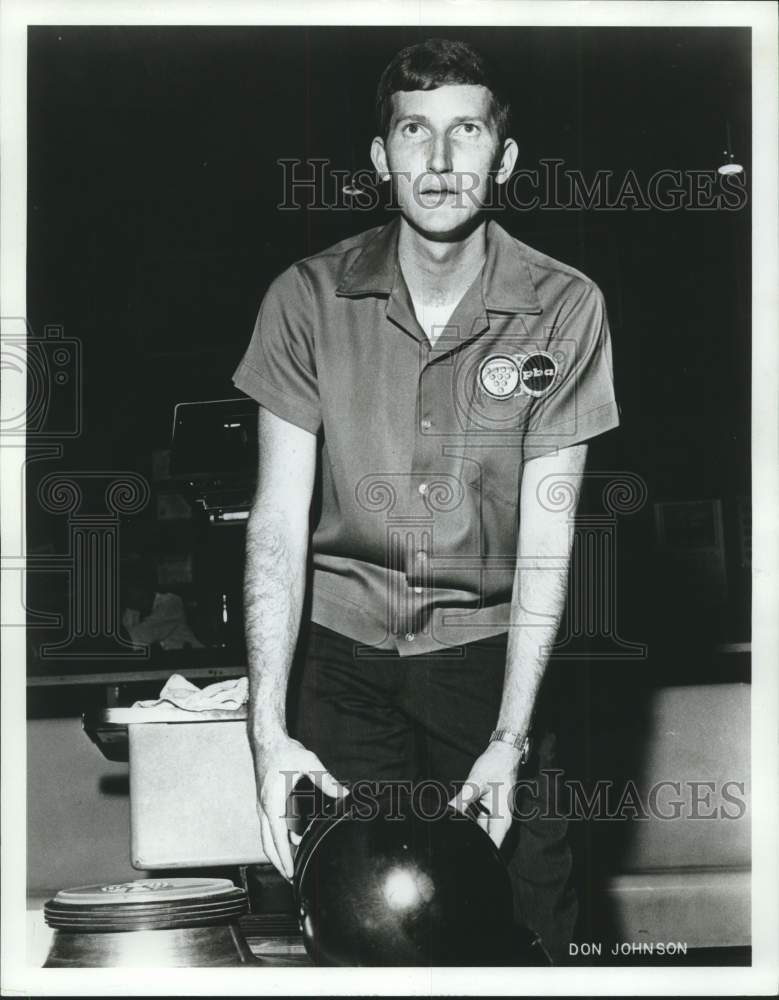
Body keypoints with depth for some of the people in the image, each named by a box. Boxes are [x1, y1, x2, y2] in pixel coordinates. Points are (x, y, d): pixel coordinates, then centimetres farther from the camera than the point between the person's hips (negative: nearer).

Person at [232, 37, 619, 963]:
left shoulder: (563, 309, -10)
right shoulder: (308, 298, -8)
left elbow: (544, 538, -10)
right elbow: (278, 520, -10)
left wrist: (509, 738, -17)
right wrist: (267, 727, -19)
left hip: (491, 648, 0)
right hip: (342, 645, 1)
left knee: (524, 916, 1)